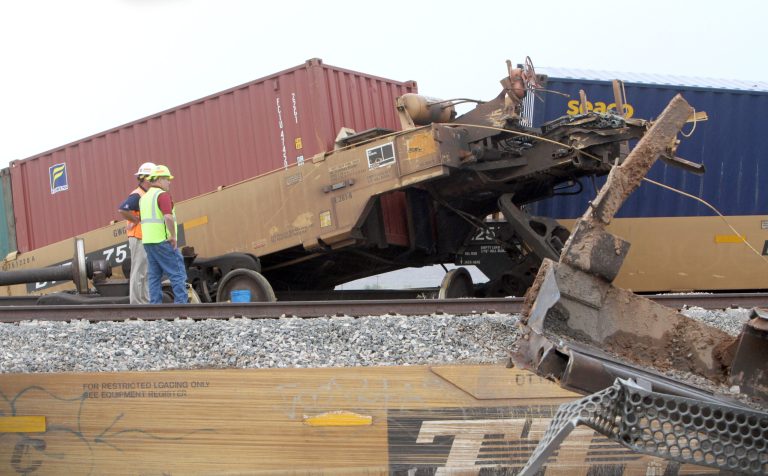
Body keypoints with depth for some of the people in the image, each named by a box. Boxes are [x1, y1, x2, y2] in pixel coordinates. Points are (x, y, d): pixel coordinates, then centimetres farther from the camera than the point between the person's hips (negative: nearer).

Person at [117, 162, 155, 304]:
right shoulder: (137, 196, -14)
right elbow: (122, 210, -27)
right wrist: (138, 220, -19)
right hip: (139, 239, -10)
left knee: (147, 272, 13)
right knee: (139, 272, -7)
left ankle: (145, 302, 18)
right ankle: (136, 303, -6)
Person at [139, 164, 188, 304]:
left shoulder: (144, 197, 16)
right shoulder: (162, 195, -12)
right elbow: (168, 217, -24)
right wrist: (173, 236, -16)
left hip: (148, 241, 8)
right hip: (163, 240, -8)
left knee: (154, 276, 9)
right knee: (178, 274, -4)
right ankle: (181, 304, -8)